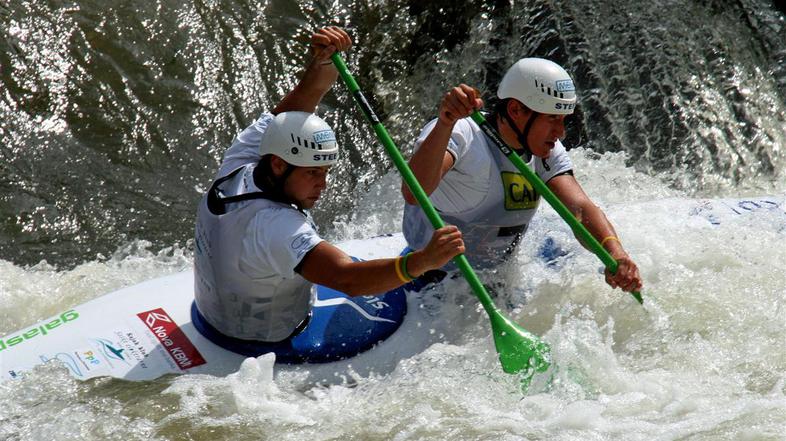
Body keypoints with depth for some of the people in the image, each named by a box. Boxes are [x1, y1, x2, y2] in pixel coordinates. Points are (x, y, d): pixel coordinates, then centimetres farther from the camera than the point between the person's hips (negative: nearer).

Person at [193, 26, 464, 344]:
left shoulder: (238, 165, -15)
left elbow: (291, 110, -11)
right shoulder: (274, 226, -40)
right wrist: (422, 261, -60)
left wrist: (323, 63, -28)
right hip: (266, 348, -8)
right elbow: (347, 279, -50)